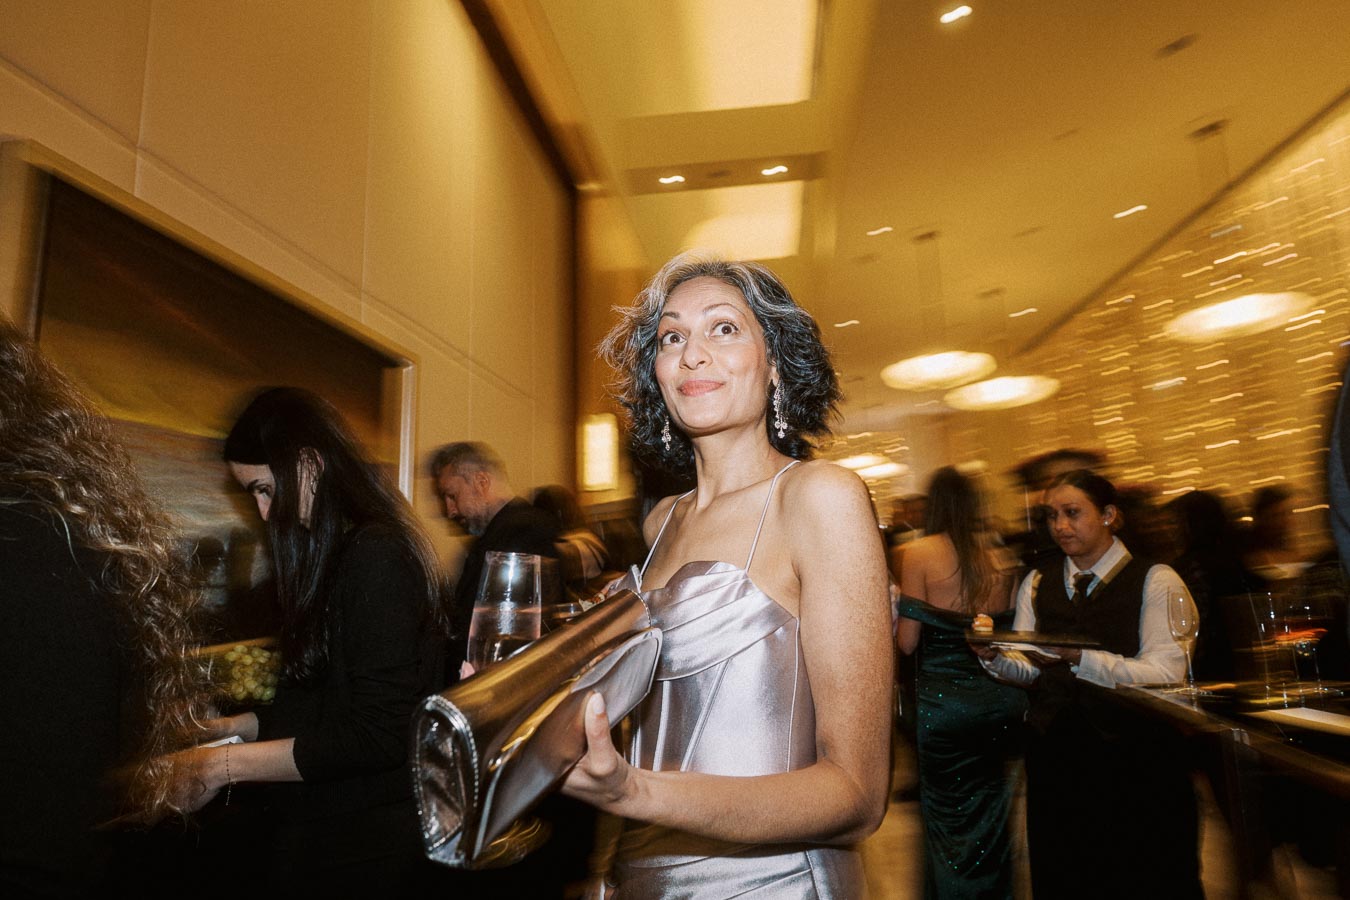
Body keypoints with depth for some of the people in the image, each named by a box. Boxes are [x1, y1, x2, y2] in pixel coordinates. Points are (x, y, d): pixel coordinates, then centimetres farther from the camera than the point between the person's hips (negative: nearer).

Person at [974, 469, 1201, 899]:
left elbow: (1165, 675, -17)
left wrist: (1078, 658, -30)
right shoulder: (1036, 583, 9)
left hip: (1134, 755, -4)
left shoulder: (1155, 581, -5)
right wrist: (995, 655, -16)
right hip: (1053, 751, 4)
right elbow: (1026, 669, 6)